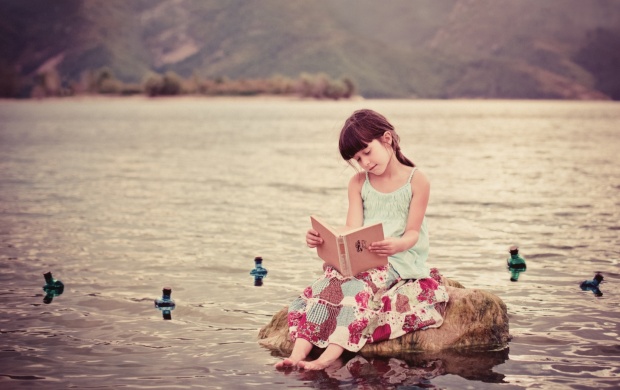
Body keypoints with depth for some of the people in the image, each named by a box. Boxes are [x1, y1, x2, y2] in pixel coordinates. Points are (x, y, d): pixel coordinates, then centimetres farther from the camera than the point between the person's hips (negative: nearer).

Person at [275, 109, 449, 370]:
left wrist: (396, 245, -32)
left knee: (357, 284, -33)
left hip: (401, 259, -4)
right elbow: (352, 233, 2)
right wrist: (322, 239, -19)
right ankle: (298, 353, -40)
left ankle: (329, 356, -48)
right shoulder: (358, 183, 12)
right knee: (329, 281, -25)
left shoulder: (416, 181, -1)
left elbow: (412, 233, -7)